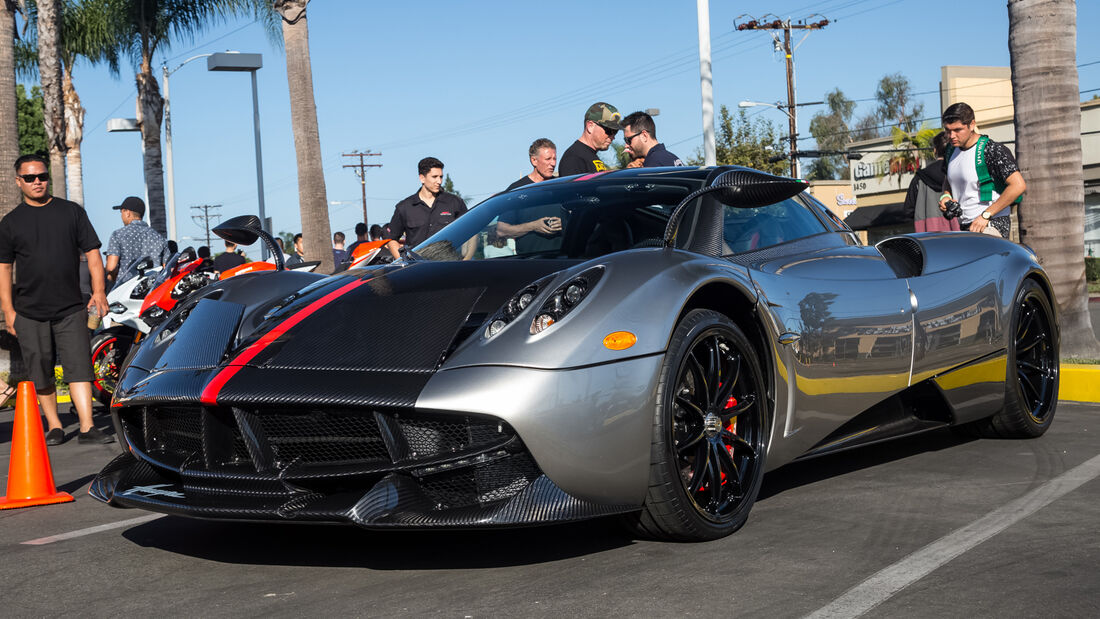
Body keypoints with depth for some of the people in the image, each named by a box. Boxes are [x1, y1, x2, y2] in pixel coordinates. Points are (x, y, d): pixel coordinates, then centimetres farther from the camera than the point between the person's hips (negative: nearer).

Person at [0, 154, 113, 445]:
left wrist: (99, 292, -4)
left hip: (71, 310, -1)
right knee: (41, 374, 5)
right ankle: (54, 427, 16)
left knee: (79, 367, -9)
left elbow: (92, 253, 7)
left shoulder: (71, 211, 7)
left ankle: (87, 427, -10)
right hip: (29, 312, 1)